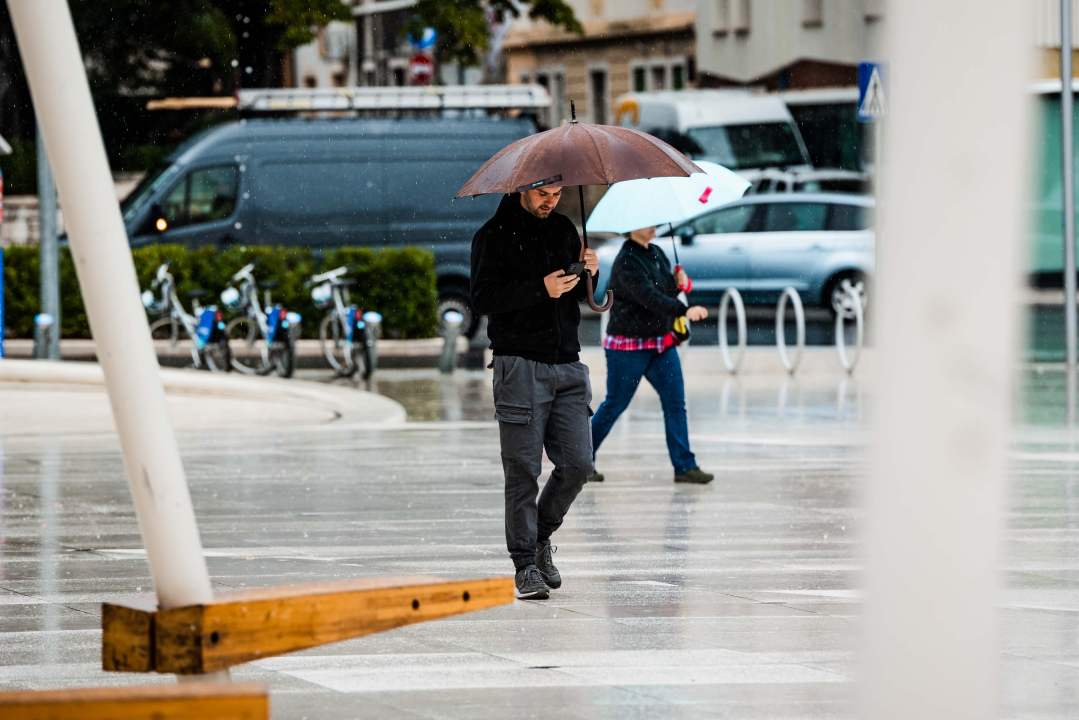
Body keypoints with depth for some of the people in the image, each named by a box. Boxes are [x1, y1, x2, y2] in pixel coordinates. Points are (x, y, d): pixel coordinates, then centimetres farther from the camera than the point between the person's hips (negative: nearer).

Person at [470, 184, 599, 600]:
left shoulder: (563, 230, 16)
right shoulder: (494, 236, -2)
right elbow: (483, 298, -13)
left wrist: (588, 273, 0)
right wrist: (540, 289, -21)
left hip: (566, 363, 5)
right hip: (520, 366, -5)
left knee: (577, 463, -1)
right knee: (523, 469, -5)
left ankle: (542, 536, 21)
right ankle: (525, 563, 2)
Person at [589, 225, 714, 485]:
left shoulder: (657, 254, 9)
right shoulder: (626, 261, -17)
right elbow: (648, 297, -30)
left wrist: (678, 283, -3)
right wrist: (684, 310, -42)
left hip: (662, 343, 7)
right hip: (628, 345, -7)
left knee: (675, 403, -1)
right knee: (615, 405, 1)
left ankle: (684, 466, 0)